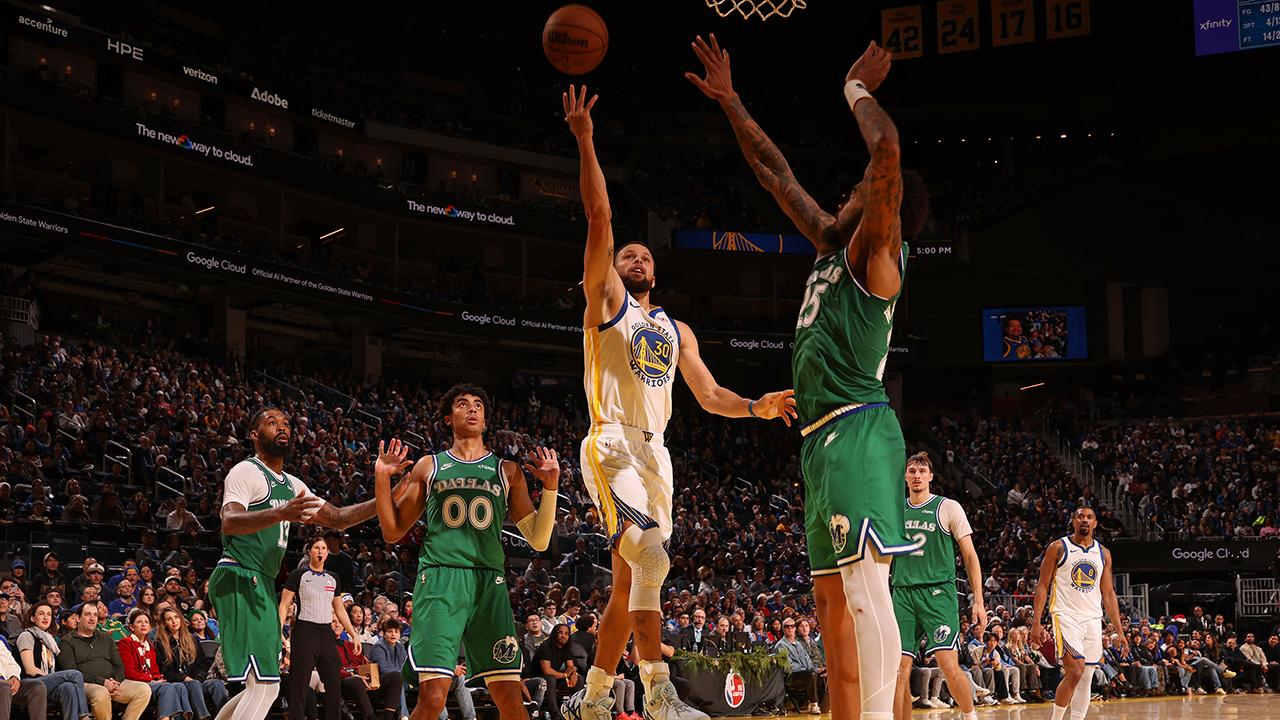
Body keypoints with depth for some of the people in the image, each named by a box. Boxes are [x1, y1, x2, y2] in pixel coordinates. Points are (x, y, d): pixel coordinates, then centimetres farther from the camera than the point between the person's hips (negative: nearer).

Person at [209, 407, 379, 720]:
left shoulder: (292, 486, 20)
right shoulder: (246, 472, -8)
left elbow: (337, 518, 19)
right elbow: (229, 523, -25)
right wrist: (281, 513, -43)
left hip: (262, 585, 10)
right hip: (239, 580, -10)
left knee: (264, 688, 15)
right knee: (264, 686, -18)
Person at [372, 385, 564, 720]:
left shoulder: (507, 471, 17)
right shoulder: (428, 466, 16)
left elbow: (539, 540, 14)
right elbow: (393, 533, 16)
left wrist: (550, 486, 2)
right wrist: (382, 478, 4)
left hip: (489, 582, 2)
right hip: (440, 579, -2)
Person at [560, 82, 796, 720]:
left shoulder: (676, 330, 24)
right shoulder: (605, 301, 7)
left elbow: (710, 396, 20)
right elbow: (599, 218, -3)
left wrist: (757, 407, 0)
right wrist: (584, 140, -12)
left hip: (655, 452, 7)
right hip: (612, 445, -7)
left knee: (627, 584, 7)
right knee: (651, 555, -26)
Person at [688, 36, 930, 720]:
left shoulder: (876, 250, -3)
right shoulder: (834, 244, 21)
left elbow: (887, 148, -19)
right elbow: (776, 174, 29)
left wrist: (856, 88, -2)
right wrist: (730, 102, 28)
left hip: (856, 430, -10)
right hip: (825, 437, 10)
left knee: (866, 586, -21)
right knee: (832, 599, 10)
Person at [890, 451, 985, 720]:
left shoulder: (948, 508, 3)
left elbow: (970, 556, 2)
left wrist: (978, 600, -5)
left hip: (938, 593, -4)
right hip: (902, 594, 4)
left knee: (948, 665, -14)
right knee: (900, 670, -3)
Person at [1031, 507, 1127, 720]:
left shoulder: (1103, 553, 11)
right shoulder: (1058, 548, -1)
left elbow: (1108, 594, 14)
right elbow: (1042, 586, -1)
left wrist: (1119, 631, 8)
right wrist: (1036, 622, -11)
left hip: (1093, 619, 5)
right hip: (1066, 616, -5)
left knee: (1085, 678, 4)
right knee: (1075, 672, -18)